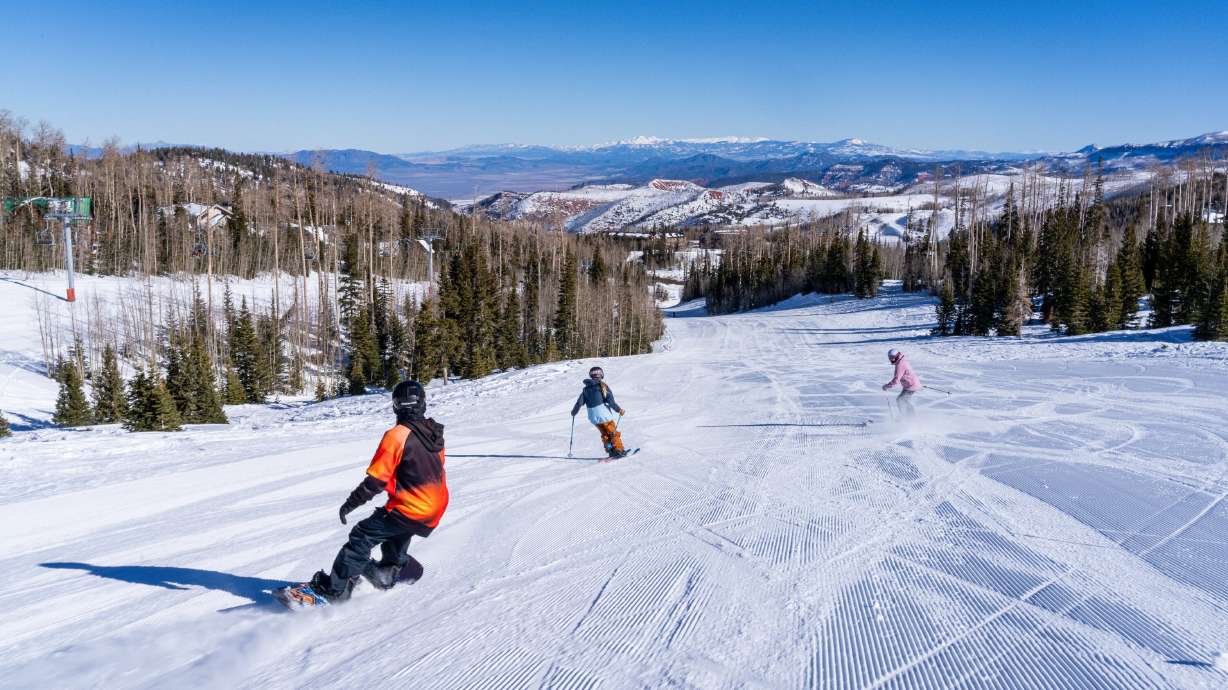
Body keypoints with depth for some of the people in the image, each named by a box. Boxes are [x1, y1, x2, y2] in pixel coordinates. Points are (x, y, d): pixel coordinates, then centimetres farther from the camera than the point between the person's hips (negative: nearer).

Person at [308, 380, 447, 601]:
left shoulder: (397, 435, -18)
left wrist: (351, 503, -7)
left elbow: (376, 479, -17)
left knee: (361, 538, 1)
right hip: (434, 511, 7)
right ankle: (391, 572, 50)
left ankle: (336, 589, 1)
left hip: (408, 510, -7)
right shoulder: (435, 433, 3)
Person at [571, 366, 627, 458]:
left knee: (605, 434, 19)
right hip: (604, 415, -5)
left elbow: (579, 402, 6)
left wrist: (574, 412, 22)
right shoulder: (602, 386, -7)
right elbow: (610, 401, -14)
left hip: (593, 418, 5)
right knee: (614, 433, 7)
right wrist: (619, 410, -8)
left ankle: (610, 451, 12)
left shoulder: (586, 389, 6)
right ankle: (619, 450, 1)